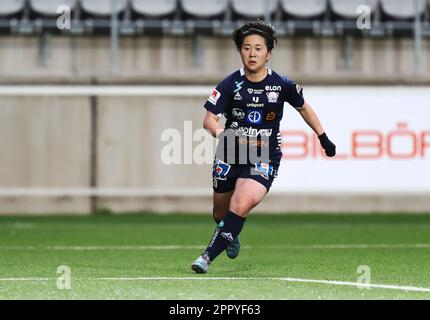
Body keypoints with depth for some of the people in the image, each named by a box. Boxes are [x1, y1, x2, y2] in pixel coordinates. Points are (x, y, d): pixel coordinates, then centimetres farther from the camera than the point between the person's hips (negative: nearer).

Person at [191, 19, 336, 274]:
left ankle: (208, 256, -21)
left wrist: (324, 139, 18)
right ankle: (231, 237, 51)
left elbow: (303, 108, 14)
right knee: (221, 212, 14)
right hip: (231, 155, 2)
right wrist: (222, 133, -30)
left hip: (265, 157, -2)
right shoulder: (230, 84, -6)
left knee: (241, 205, -26)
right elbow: (209, 119, -9)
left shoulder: (282, 85, -4)